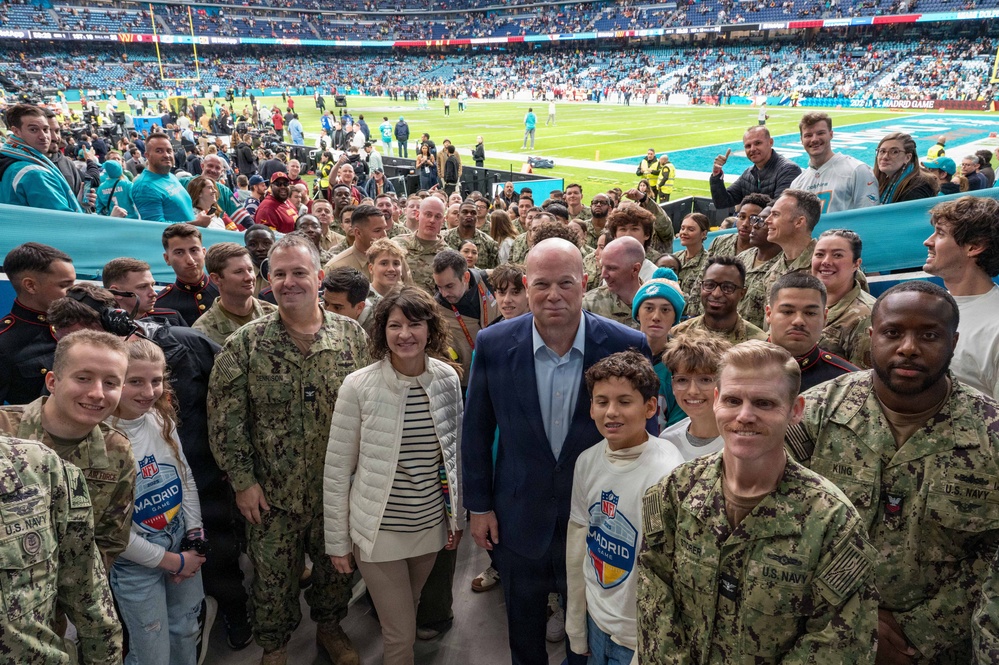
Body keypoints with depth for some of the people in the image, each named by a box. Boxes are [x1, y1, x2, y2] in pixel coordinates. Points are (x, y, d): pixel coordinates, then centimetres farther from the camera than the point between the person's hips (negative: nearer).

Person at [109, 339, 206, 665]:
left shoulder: (162, 420, -5)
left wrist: (195, 539, -1)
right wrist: (171, 561, -11)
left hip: (183, 547, 5)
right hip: (136, 564, -5)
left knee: (187, 635, 22)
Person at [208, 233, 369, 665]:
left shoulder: (352, 334, -5)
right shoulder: (246, 344, -10)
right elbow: (224, 418, -7)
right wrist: (243, 481, -8)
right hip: (272, 493, -1)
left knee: (336, 567, 19)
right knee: (273, 577, 14)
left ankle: (330, 628, 47)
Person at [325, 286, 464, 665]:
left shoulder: (447, 379, -6)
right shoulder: (359, 386, -16)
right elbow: (336, 471, -9)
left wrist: (458, 517, 10)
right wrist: (337, 542, -5)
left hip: (432, 527, 4)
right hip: (379, 531, -3)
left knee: (407, 618, 23)